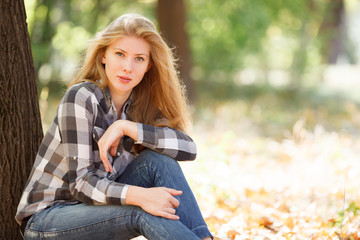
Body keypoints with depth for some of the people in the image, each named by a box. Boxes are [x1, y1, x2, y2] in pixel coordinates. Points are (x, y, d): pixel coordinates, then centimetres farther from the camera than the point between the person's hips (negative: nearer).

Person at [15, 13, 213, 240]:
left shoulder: (140, 106, 2)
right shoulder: (81, 98, -17)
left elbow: (188, 147, -14)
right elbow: (81, 182, -23)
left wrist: (126, 127, -24)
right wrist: (139, 195, -40)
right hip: (46, 219, -5)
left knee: (158, 161, -17)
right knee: (144, 212, -30)